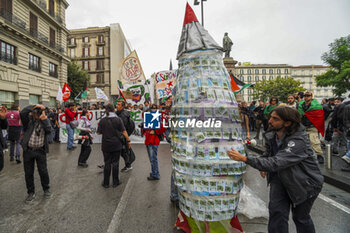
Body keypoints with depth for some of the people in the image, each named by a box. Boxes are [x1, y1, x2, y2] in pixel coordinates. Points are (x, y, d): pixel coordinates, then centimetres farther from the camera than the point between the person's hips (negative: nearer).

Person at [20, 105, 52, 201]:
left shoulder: (46, 121, 1)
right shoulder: (29, 118, -3)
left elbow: (49, 130, -16)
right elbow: (23, 113, -24)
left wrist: (44, 119, -22)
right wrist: (34, 106, -22)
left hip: (41, 151, 0)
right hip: (28, 150, 0)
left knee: (43, 171, 7)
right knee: (28, 173, 11)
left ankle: (46, 189, 28)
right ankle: (31, 192, 28)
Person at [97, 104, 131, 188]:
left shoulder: (102, 120, -4)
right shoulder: (118, 119, -8)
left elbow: (99, 132, 1)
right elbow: (124, 132, -9)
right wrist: (128, 141, -1)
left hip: (106, 145, 1)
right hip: (116, 145, -1)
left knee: (107, 164, 11)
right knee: (115, 163, 10)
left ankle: (106, 183, 21)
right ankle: (115, 182, 20)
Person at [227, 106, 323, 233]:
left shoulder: (298, 141, -33)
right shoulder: (271, 136, -10)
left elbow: (275, 163, -44)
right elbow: (268, 152, 13)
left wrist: (244, 158, -49)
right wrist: (263, 167, -5)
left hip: (304, 183, -4)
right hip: (280, 177, 5)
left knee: (301, 217, 15)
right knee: (276, 212, -2)